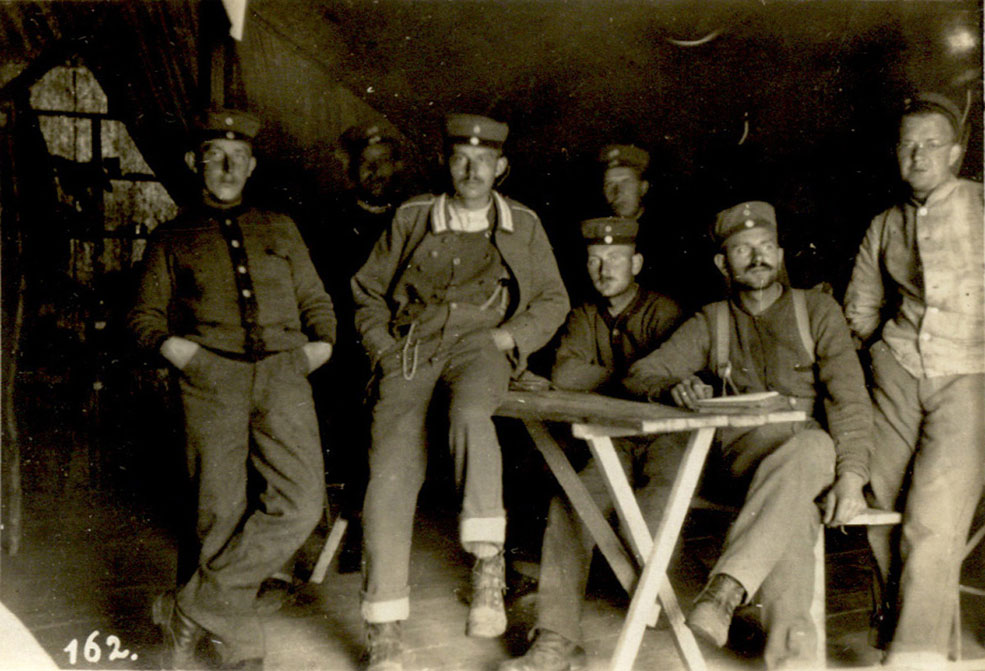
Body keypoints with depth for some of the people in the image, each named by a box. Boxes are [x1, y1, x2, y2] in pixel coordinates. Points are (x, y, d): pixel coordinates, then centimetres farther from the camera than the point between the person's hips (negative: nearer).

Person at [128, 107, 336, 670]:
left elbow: (316, 300, 27)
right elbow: (145, 314, 18)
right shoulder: (172, 239, 20)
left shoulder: (281, 229, 25)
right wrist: (169, 344, -3)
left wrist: (322, 344, 8)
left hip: (282, 371, 1)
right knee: (223, 514, -6)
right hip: (212, 378, -1)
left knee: (301, 503, -17)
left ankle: (191, 610, -4)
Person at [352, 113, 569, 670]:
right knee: (392, 473, -18)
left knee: (469, 411, -39)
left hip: (479, 344, -1)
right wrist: (387, 350, 5)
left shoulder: (524, 226, 17)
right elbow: (369, 294, 21)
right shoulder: (412, 219, 16)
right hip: (412, 352, 1)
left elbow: (554, 301, 21)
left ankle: (489, 562, -32)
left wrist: (514, 335, 3)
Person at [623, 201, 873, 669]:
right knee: (792, 508, -36)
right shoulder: (711, 323, 18)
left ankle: (726, 589, -47)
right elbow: (641, 375, 11)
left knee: (813, 449, -39)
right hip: (747, 449, 0)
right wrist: (675, 388, -15)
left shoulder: (817, 310, 14)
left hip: (815, 445, 0)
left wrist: (850, 475, -13)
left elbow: (849, 398, 2)